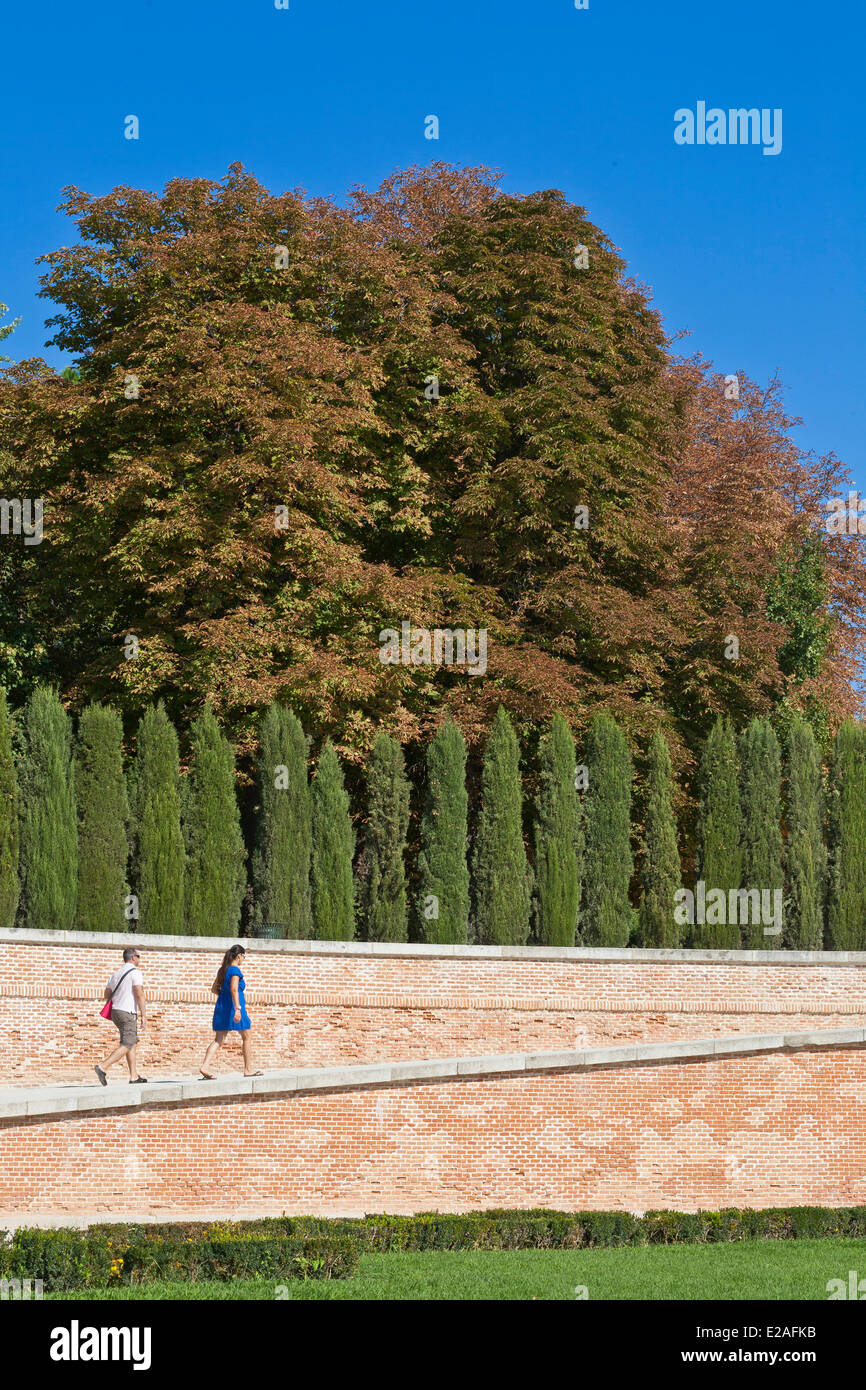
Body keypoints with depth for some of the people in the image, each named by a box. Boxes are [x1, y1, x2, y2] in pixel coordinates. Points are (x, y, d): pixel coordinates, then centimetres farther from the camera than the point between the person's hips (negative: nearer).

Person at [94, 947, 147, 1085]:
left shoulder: (117, 973, 16)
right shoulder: (135, 972, -9)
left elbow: (106, 994, 18)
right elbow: (139, 994, -18)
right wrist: (143, 1015, -17)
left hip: (115, 1011, 9)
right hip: (127, 1012, -9)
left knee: (133, 1043, 13)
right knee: (126, 1045, -10)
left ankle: (134, 1077, 10)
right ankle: (103, 1067, -23)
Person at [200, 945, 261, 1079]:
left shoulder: (222, 970, 14)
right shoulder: (235, 970, -11)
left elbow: (214, 989, 21)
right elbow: (234, 989, -24)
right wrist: (237, 1008, -31)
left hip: (221, 1007, 7)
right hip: (233, 1006, -7)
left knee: (218, 1040, 0)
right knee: (246, 1037, 10)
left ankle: (205, 1065, -19)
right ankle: (248, 1069, 16)